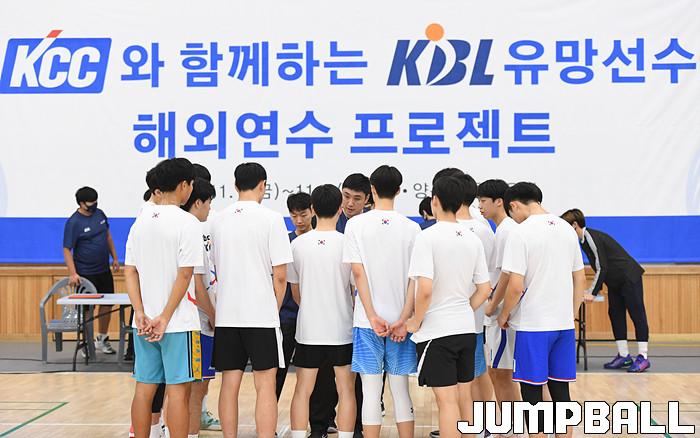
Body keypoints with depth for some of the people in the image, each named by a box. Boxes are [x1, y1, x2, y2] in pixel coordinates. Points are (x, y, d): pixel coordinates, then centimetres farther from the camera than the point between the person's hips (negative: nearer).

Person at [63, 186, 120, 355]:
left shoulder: (100, 214, 4)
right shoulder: (73, 223, -15)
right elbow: (67, 250, -16)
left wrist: (114, 258, 13)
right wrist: (72, 273, -23)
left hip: (104, 270, 7)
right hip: (86, 274, -7)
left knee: (107, 303, 11)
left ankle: (102, 339, 25)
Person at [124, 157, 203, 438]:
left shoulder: (141, 221, 9)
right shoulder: (188, 223, -10)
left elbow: (130, 272, 6)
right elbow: (185, 275, -15)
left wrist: (141, 314, -1)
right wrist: (165, 318, -12)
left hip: (144, 323, 6)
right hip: (179, 322, -6)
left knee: (144, 388, 11)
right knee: (178, 390, -1)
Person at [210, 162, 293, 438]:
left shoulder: (218, 220, 8)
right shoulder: (271, 219, -7)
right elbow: (280, 275, -8)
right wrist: (275, 309, 6)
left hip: (226, 314, 4)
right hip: (261, 313, -4)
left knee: (229, 384, 8)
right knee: (265, 385, 0)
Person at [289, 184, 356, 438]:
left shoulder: (298, 244, -1)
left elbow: (295, 290, 9)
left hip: (307, 329, 2)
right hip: (342, 329, -2)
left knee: (302, 390, 8)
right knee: (345, 390, 7)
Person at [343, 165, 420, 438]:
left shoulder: (356, 224, -2)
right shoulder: (411, 228, 2)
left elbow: (358, 272, -7)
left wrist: (373, 317, -8)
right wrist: (404, 320, -5)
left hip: (368, 322, -1)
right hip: (400, 320, 2)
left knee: (371, 392, 3)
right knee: (401, 391, 10)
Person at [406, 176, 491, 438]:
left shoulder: (427, 237, -14)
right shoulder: (473, 240, 6)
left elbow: (425, 289, -22)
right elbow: (484, 290, 8)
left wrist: (416, 322, -8)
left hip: (436, 331, -6)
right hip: (466, 328, 6)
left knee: (447, 401, -3)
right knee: (464, 397, 15)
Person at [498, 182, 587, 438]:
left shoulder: (520, 232, -12)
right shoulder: (567, 229, 9)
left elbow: (516, 285, -16)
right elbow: (580, 279, 13)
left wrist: (504, 315, -1)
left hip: (532, 324, -6)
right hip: (564, 323, 6)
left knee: (532, 391, 2)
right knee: (560, 389, 11)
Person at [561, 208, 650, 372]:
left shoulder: (592, 237, -20)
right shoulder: (584, 240, 9)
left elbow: (602, 268, -22)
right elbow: (599, 267, 17)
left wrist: (593, 292, -20)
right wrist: (594, 289, 17)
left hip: (629, 277, -10)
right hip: (615, 281, 10)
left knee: (637, 314, -8)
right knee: (615, 314, 7)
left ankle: (642, 357, -9)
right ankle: (623, 356, 10)